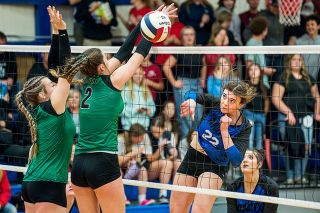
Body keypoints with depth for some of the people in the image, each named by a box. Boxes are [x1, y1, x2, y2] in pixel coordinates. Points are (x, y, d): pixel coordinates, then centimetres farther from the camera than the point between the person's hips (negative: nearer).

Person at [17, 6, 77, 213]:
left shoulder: (40, 110, 10)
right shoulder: (52, 108, -10)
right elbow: (65, 71, -13)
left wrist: (57, 31, 11)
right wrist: (61, 31, -12)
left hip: (31, 182, 9)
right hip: (49, 185, -9)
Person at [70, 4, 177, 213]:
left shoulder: (88, 82, 10)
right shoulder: (112, 83, -6)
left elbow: (122, 53, 16)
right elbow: (139, 55, 4)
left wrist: (142, 24, 21)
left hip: (79, 163, 6)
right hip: (103, 163, -6)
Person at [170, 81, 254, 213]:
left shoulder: (243, 127, -18)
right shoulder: (214, 104, -11)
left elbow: (236, 161, -25)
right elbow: (192, 95, -24)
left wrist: (224, 131, -30)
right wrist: (191, 102, -47)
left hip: (215, 166, -4)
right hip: (192, 157, 4)